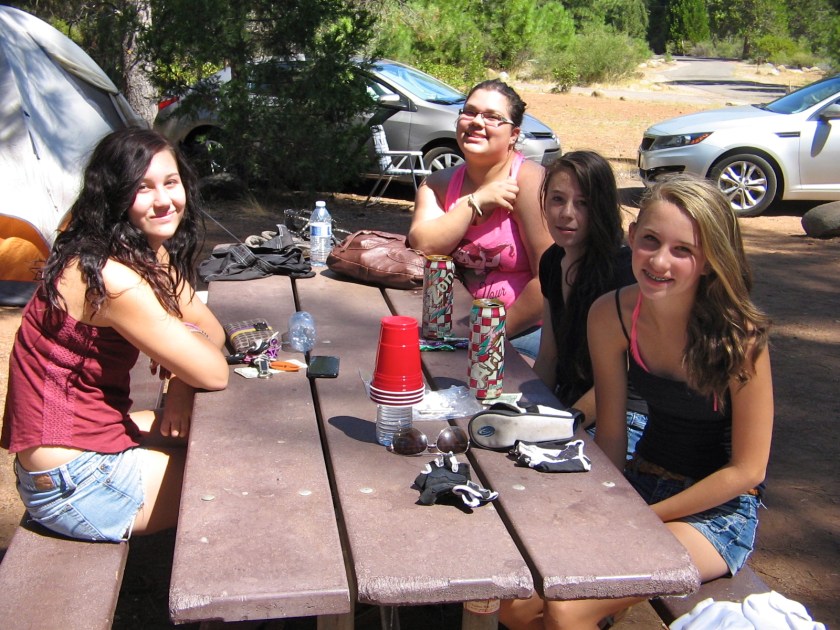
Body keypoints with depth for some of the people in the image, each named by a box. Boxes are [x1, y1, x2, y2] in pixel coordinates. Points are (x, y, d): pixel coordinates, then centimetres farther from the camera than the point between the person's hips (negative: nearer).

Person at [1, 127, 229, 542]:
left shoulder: (153, 255, 3)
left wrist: (181, 382, -11)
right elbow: (214, 374, -22)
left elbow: (212, 333, 8)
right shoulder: (112, 279, -26)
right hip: (74, 486, -9)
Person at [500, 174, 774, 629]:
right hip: (641, 482, 5)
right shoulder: (610, 316, -10)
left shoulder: (738, 335, -22)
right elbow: (610, 436, -1)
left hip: (719, 508, -4)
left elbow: (747, 469, -15)